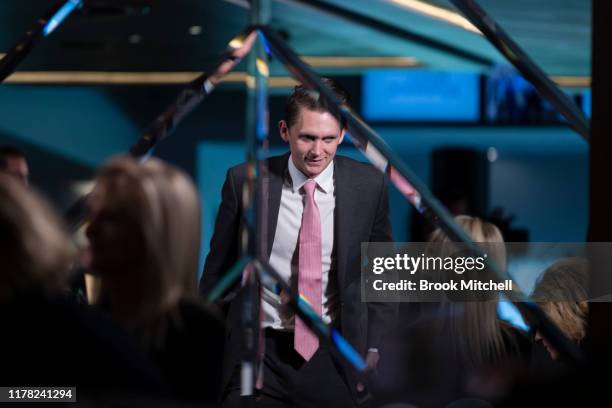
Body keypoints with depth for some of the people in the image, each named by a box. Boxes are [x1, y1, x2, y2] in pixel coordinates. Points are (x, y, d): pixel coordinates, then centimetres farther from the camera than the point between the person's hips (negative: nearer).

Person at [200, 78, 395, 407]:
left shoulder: (368, 185, -3)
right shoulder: (245, 181, -6)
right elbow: (219, 269, 4)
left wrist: (374, 348, 2)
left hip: (335, 355, 1)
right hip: (260, 351, -1)